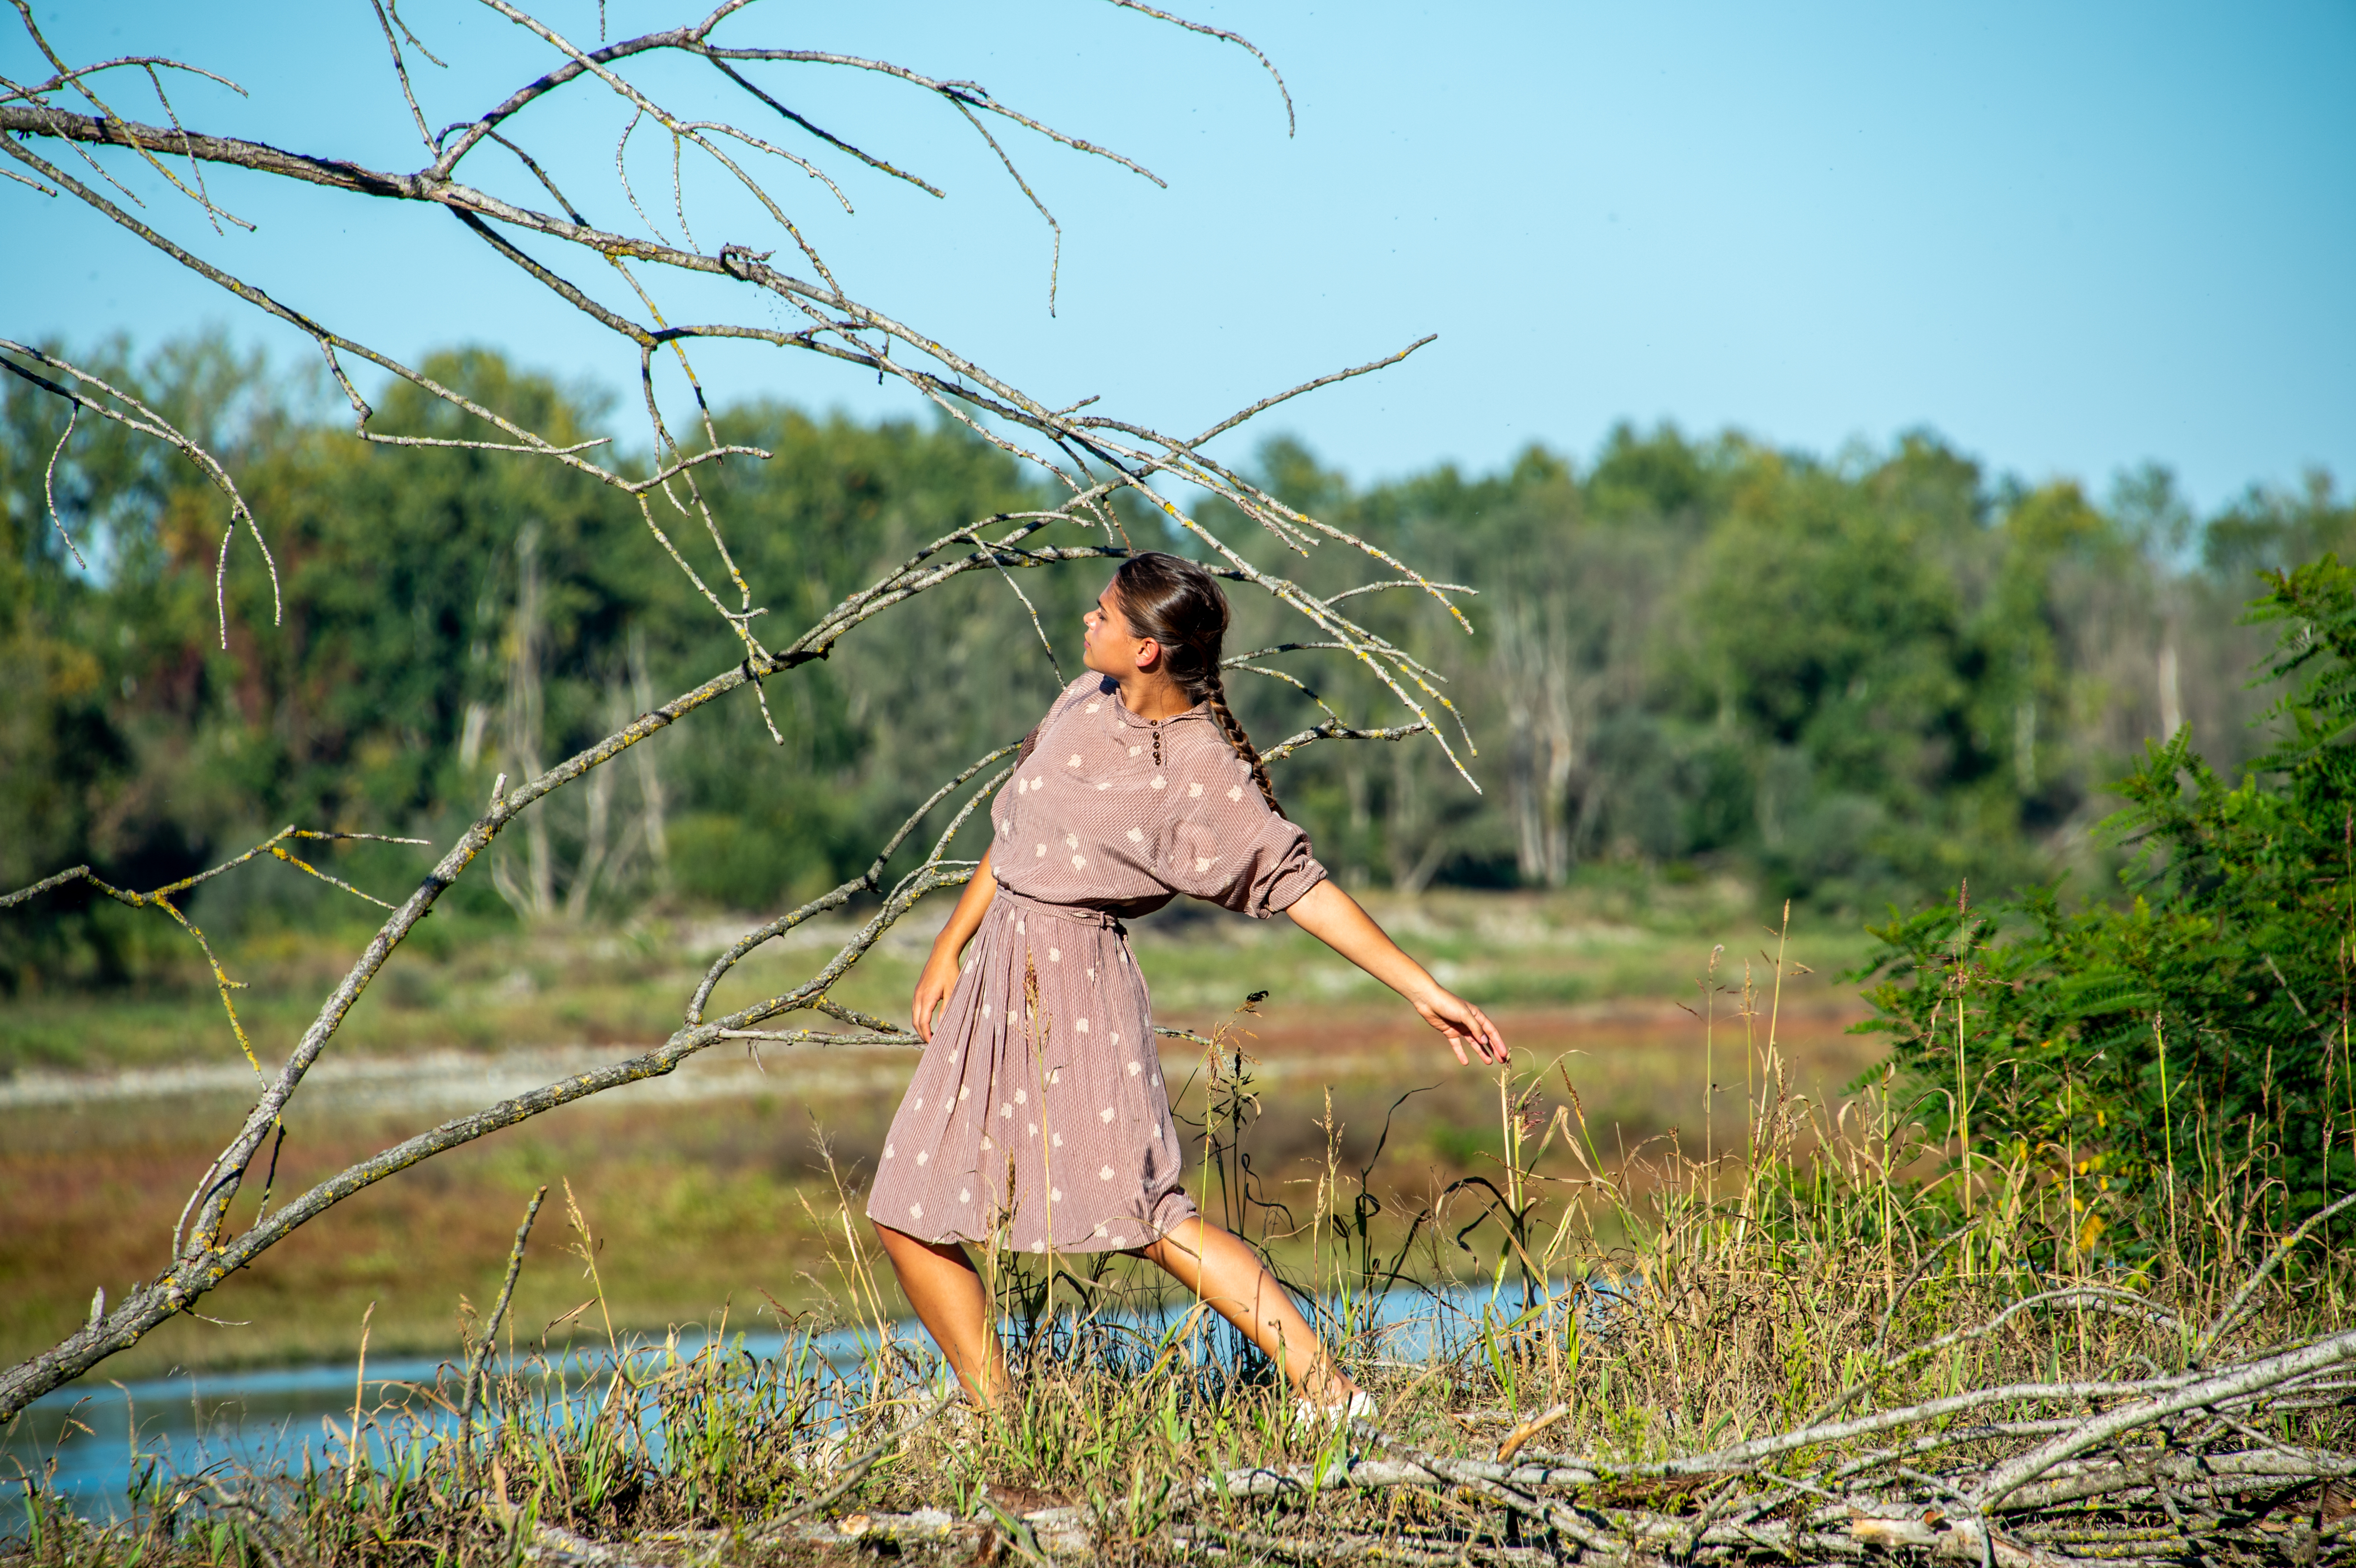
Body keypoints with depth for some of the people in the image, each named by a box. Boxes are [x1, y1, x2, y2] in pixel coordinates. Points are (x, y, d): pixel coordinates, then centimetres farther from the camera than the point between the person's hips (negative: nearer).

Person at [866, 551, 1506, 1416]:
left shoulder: (1205, 774, -13)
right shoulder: (1085, 705, 6)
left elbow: (1301, 887, -11)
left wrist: (1425, 990, -14)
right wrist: (949, 948, 19)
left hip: (1080, 987, -7)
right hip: (1000, 981, 7)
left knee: (1144, 1213, -19)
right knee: (908, 1219, 6)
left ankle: (1327, 1392, -18)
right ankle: (996, 1419, 14)